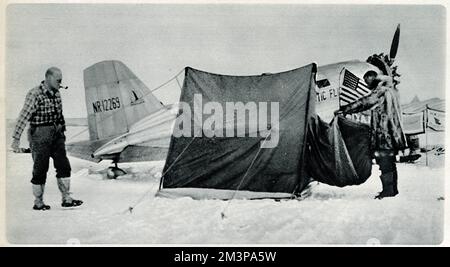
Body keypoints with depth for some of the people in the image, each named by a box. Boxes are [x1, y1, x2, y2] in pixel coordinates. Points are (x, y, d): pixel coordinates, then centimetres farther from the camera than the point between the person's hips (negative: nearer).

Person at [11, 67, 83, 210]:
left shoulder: (56, 93, 7)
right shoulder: (34, 94, -16)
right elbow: (23, 116, -20)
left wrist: (62, 131, 21)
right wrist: (16, 139, -24)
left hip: (56, 134, 7)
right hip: (40, 136, -7)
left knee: (64, 166, 4)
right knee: (40, 169, 2)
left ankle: (66, 199, 12)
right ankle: (38, 202, 16)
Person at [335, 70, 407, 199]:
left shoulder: (382, 90, -10)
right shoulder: (390, 90, 20)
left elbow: (364, 103, -17)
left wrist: (343, 110, -12)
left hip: (384, 135, -10)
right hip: (392, 135, 10)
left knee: (385, 163, -6)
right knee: (390, 163, 14)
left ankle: (388, 190, -3)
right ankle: (393, 189, 21)